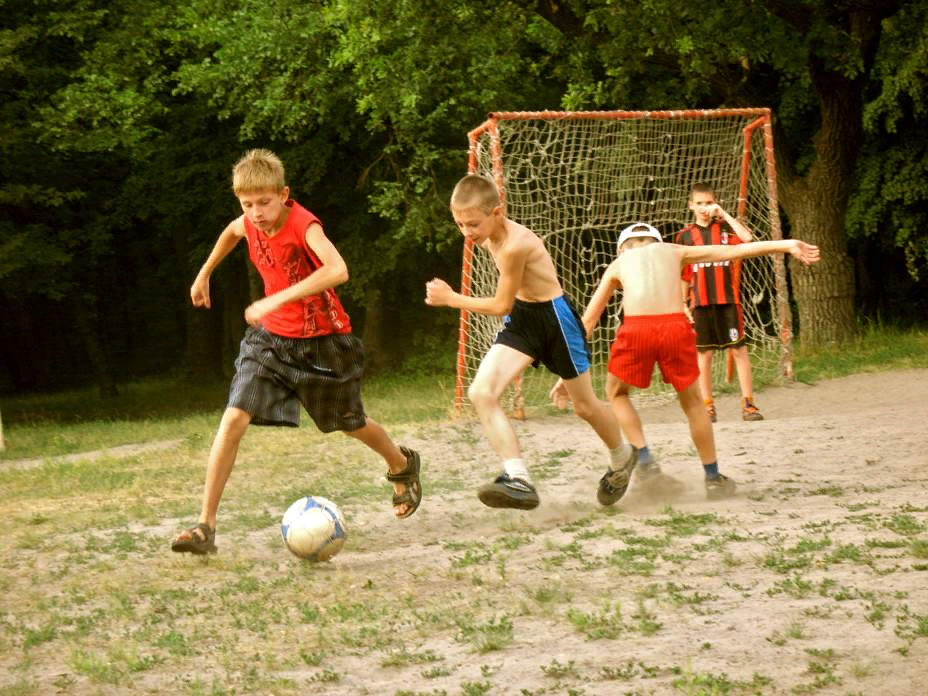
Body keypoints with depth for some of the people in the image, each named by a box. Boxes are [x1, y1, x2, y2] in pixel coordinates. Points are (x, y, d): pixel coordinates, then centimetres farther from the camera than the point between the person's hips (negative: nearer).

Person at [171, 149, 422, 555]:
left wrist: (276, 299, -50)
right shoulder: (250, 224, -7)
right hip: (271, 338, 4)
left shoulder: (304, 225, -26)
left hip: (321, 341, -4)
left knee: (351, 424, 16)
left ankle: (402, 466, 50)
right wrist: (204, 274, 28)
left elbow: (337, 270, -46)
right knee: (234, 419, -14)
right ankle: (205, 527, -13)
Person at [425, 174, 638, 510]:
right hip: (521, 317, 8)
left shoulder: (514, 245, -30)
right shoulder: (489, 236, -4)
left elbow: (501, 306, -20)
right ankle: (518, 479, -18)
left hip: (554, 317, -8)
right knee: (481, 392, -15)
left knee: (585, 405, 12)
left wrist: (451, 299, -14)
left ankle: (622, 458, 42)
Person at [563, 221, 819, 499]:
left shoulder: (618, 264, 27)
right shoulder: (673, 252, 28)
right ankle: (713, 478, 26)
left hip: (636, 329, -1)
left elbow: (587, 320, 28)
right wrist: (786, 245, 24)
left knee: (617, 393, 25)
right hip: (676, 327, 1)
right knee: (692, 402, 20)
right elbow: (734, 251, 22)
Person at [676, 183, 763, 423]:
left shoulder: (726, 227, 5)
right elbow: (683, 276, 10)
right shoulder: (685, 236, 7)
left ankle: (748, 403, 1)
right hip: (700, 302, 1)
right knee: (704, 353, 3)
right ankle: (707, 405, 8)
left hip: (728, 298, -1)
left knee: (739, 349, -2)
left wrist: (723, 214, -14)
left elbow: (747, 238, -17)